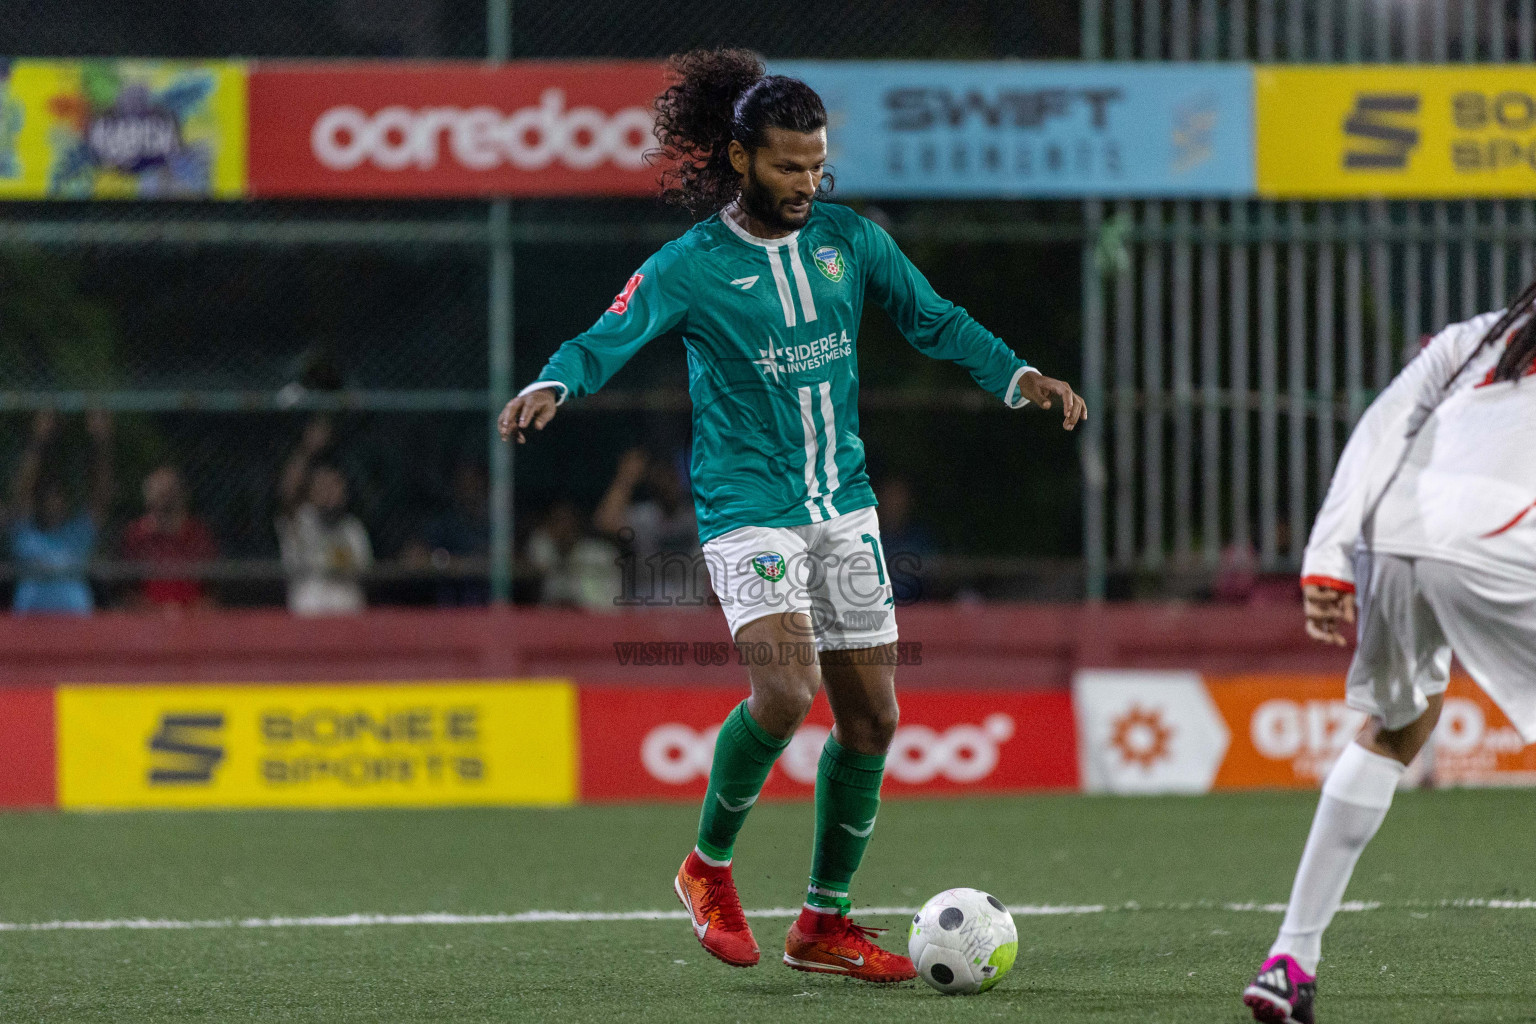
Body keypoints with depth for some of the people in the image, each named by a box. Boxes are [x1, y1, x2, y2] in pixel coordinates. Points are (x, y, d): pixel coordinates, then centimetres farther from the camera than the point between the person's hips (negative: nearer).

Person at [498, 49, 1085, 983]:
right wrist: (551, 386, -37)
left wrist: (1022, 377, 2)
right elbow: (605, 341, -16)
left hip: (844, 503, 6)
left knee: (872, 713, 4)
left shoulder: (846, 239, 5)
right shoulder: (691, 266, -8)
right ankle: (709, 865, 1)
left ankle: (825, 923, 17)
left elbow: (934, 321, 14)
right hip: (750, 509, -6)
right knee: (788, 687, -24)